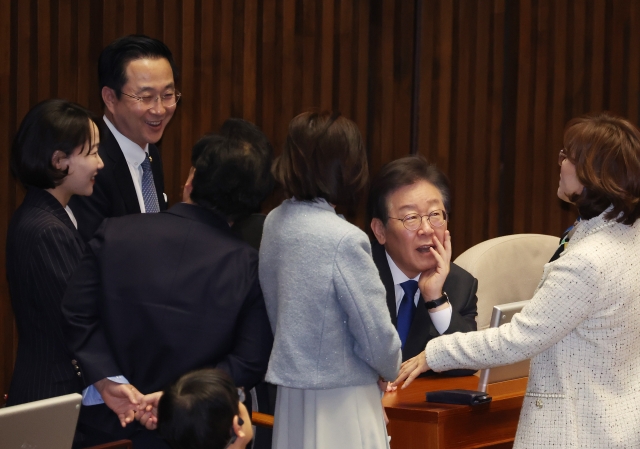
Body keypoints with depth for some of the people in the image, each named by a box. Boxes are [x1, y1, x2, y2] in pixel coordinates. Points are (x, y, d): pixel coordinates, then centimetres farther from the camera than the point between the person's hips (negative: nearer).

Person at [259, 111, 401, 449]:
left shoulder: (275, 222, 2)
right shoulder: (343, 240, -20)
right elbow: (377, 337, -14)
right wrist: (393, 369, 5)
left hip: (289, 400, 7)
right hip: (339, 407, -7)